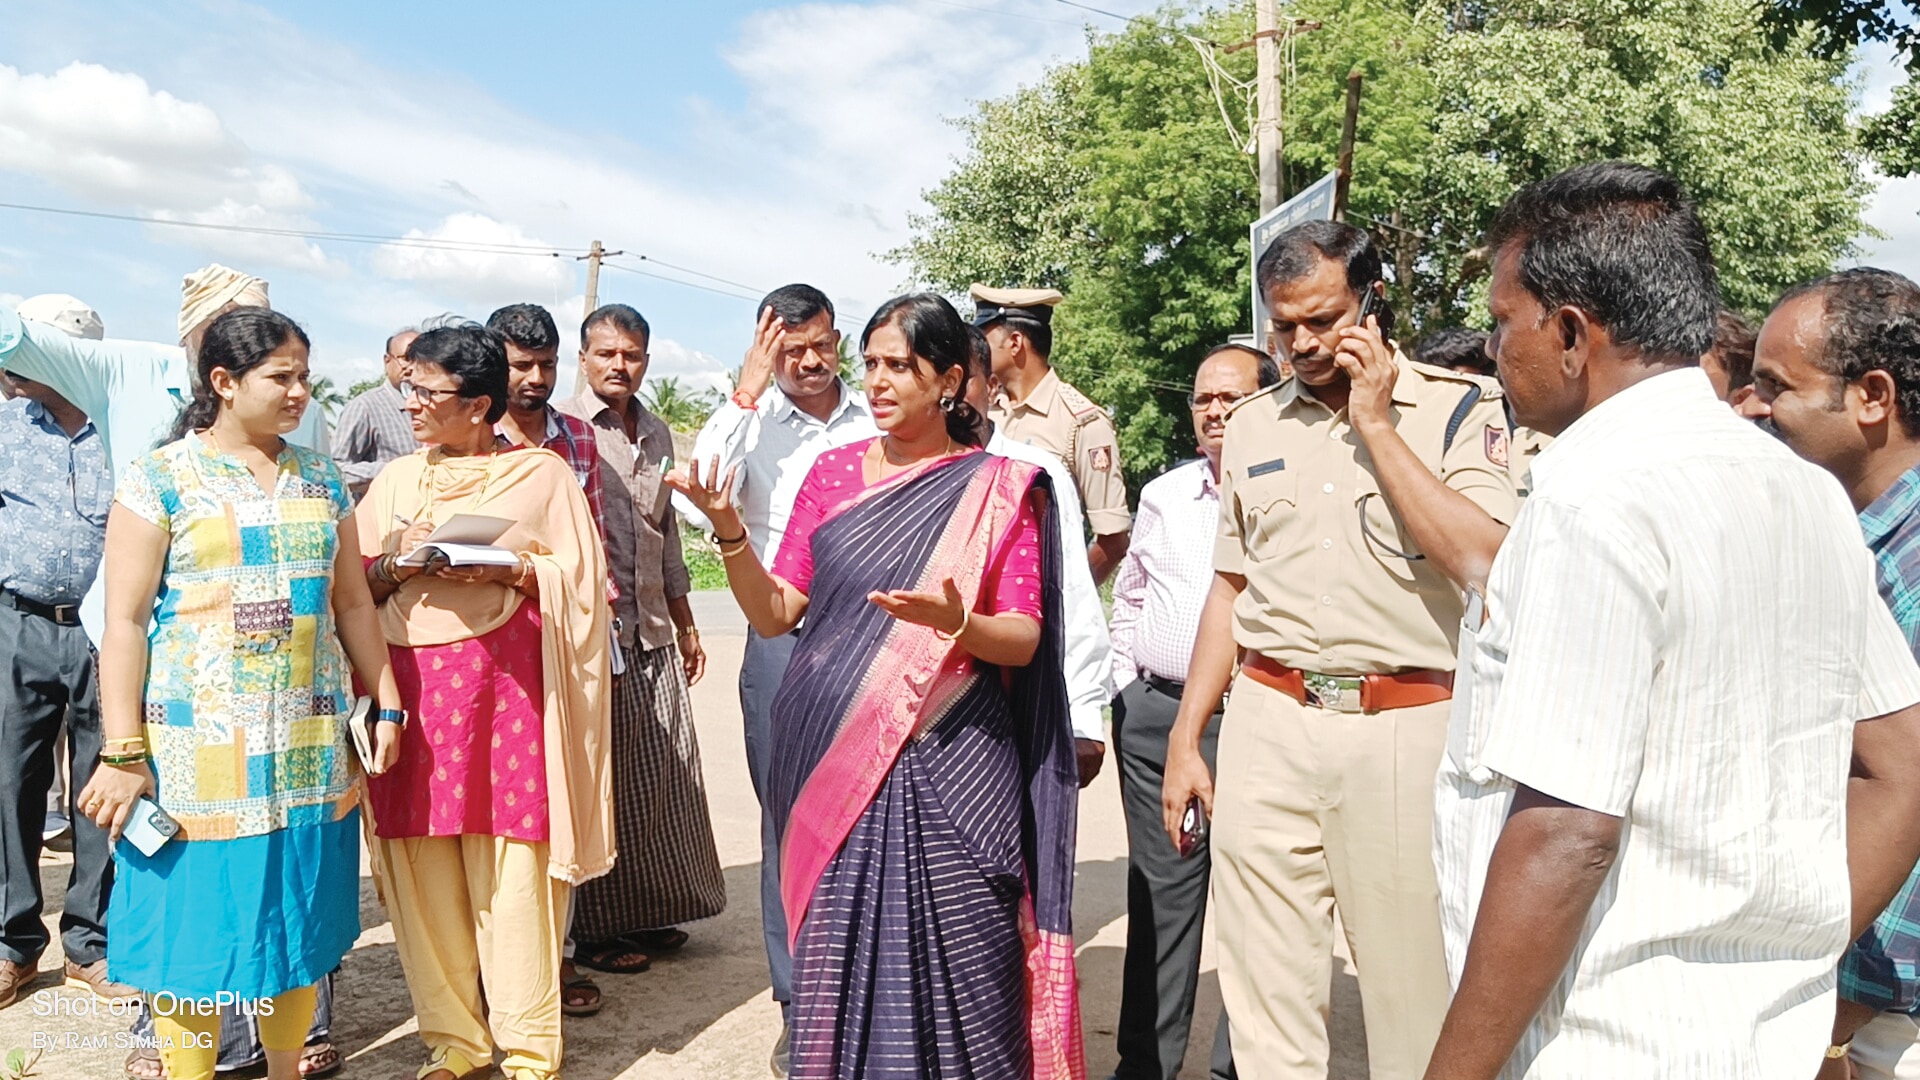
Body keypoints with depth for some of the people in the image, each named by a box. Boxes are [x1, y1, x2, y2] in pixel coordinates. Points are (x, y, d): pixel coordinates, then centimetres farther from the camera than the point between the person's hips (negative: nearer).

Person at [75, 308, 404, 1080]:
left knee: (298, 922, 11)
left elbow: (353, 603, 14)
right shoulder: (160, 479, -3)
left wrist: (386, 705, 11)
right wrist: (122, 753, -11)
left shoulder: (321, 482, 10)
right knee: (197, 926, 2)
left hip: (311, 749, 4)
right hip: (201, 749, -4)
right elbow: (125, 621, -7)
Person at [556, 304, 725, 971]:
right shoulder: (562, 427, -5)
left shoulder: (657, 434, 16)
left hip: (652, 631, 6)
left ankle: (646, 913, 23)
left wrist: (685, 625, 23)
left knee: (662, 776, 10)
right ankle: (596, 929, 13)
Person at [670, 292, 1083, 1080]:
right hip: (832, 762, 2)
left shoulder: (1000, 486, 1)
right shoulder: (832, 472, 9)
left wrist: (955, 623, -23)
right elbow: (774, 613, 5)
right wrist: (728, 532, -11)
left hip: (948, 766, -2)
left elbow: (1024, 639, -3)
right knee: (839, 962, 6)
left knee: (954, 964, 2)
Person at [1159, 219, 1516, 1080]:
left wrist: (1376, 426, -12)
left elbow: (1486, 563, -16)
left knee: (1414, 987, 7)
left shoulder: (1459, 408, -1)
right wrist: (1184, 741, 12)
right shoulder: (1253, 425, 12)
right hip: (1269, 720, 4)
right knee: (1264, 992, 9)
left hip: (1405, 725, -3)